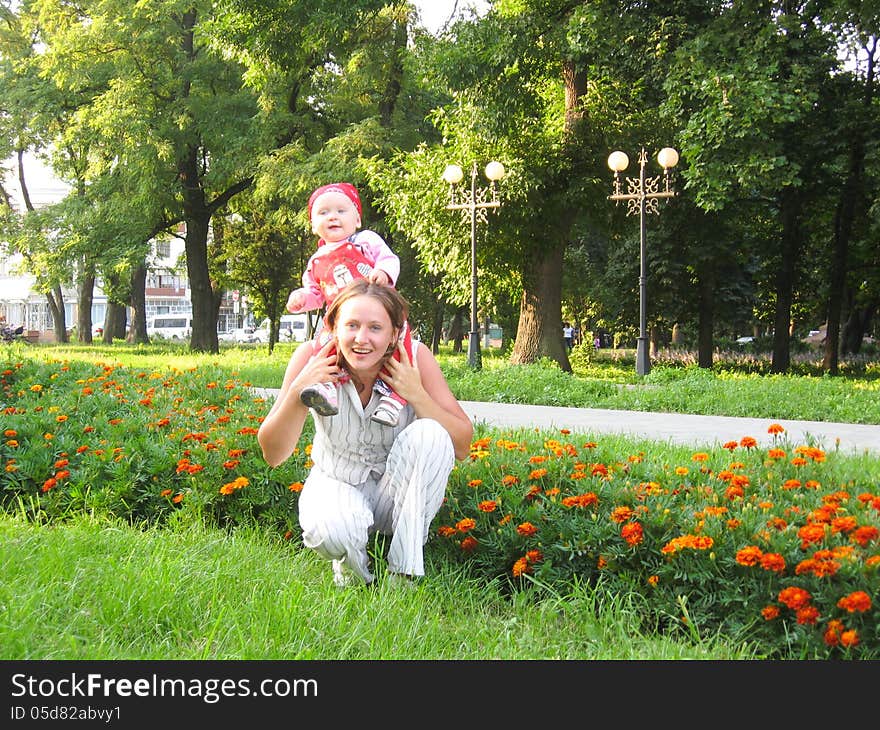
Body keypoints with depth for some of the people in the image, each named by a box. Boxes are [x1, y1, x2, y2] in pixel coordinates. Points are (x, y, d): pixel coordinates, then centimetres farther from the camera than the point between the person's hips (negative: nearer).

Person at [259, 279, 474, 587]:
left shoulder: (416, 358, -19)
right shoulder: (312, 359, -20)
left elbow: (462, 447, -18)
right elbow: (273, 455, -16)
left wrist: (417, 395, -31)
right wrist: (298, 393, -32)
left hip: (398, 489, 2)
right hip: (337, 482, -1)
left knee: (429, 435, -30)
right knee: (331, 531, -36)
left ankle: (404, 572, -17)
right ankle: (351, 563, 3)